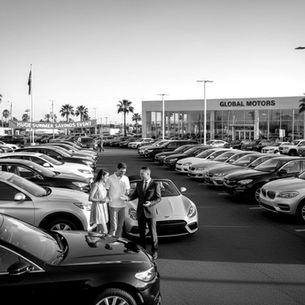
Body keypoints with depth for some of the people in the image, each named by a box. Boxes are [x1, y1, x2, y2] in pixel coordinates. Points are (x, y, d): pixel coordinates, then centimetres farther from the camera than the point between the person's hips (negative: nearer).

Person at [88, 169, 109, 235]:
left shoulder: (103, 184, 11)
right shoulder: (96, 185, -13)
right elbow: (90, 198, -16)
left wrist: (107, 198, 3)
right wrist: (100, 200, -20)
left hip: (103, 207, 8)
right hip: (97, 207, -8)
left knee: (100, 230, 11)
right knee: (104, 231, -12)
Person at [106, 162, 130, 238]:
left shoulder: (126, 178, 2)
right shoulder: (111, 178, -9)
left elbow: (127, 190, 11)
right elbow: (107, 191, -3)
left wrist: (126, 196, -10)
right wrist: (109, 199, -16)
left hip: (122, 205, 4)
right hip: (113, 205, -4)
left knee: (120, 225, 12)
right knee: (114, 226, -3)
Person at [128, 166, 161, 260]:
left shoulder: (155, 185, -7)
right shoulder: (139, 184, 8)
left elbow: (158, 198, -7)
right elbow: (135, 194, 10)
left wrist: (151, 203, -23)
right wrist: (128, 198, -10)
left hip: (150, 212, -4)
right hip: (140, 212, 4)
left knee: (153, 233, 4)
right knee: (142, 232, 12)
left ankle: (154, 251, 17)